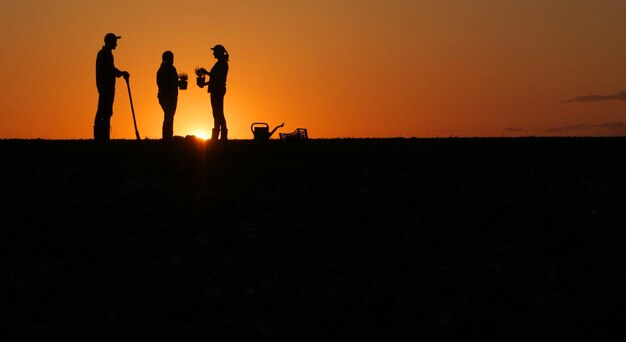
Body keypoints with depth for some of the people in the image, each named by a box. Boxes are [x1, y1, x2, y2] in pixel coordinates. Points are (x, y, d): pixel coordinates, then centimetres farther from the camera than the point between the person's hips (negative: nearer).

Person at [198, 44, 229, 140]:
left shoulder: (222, 63, -12)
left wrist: (206, 72, -15)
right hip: (216, 90, 10)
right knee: (217, 113, 10)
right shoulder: (221, 63, 18)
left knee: (218, 113, -9)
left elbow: (218, 78, -20)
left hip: (218, 90, -10)